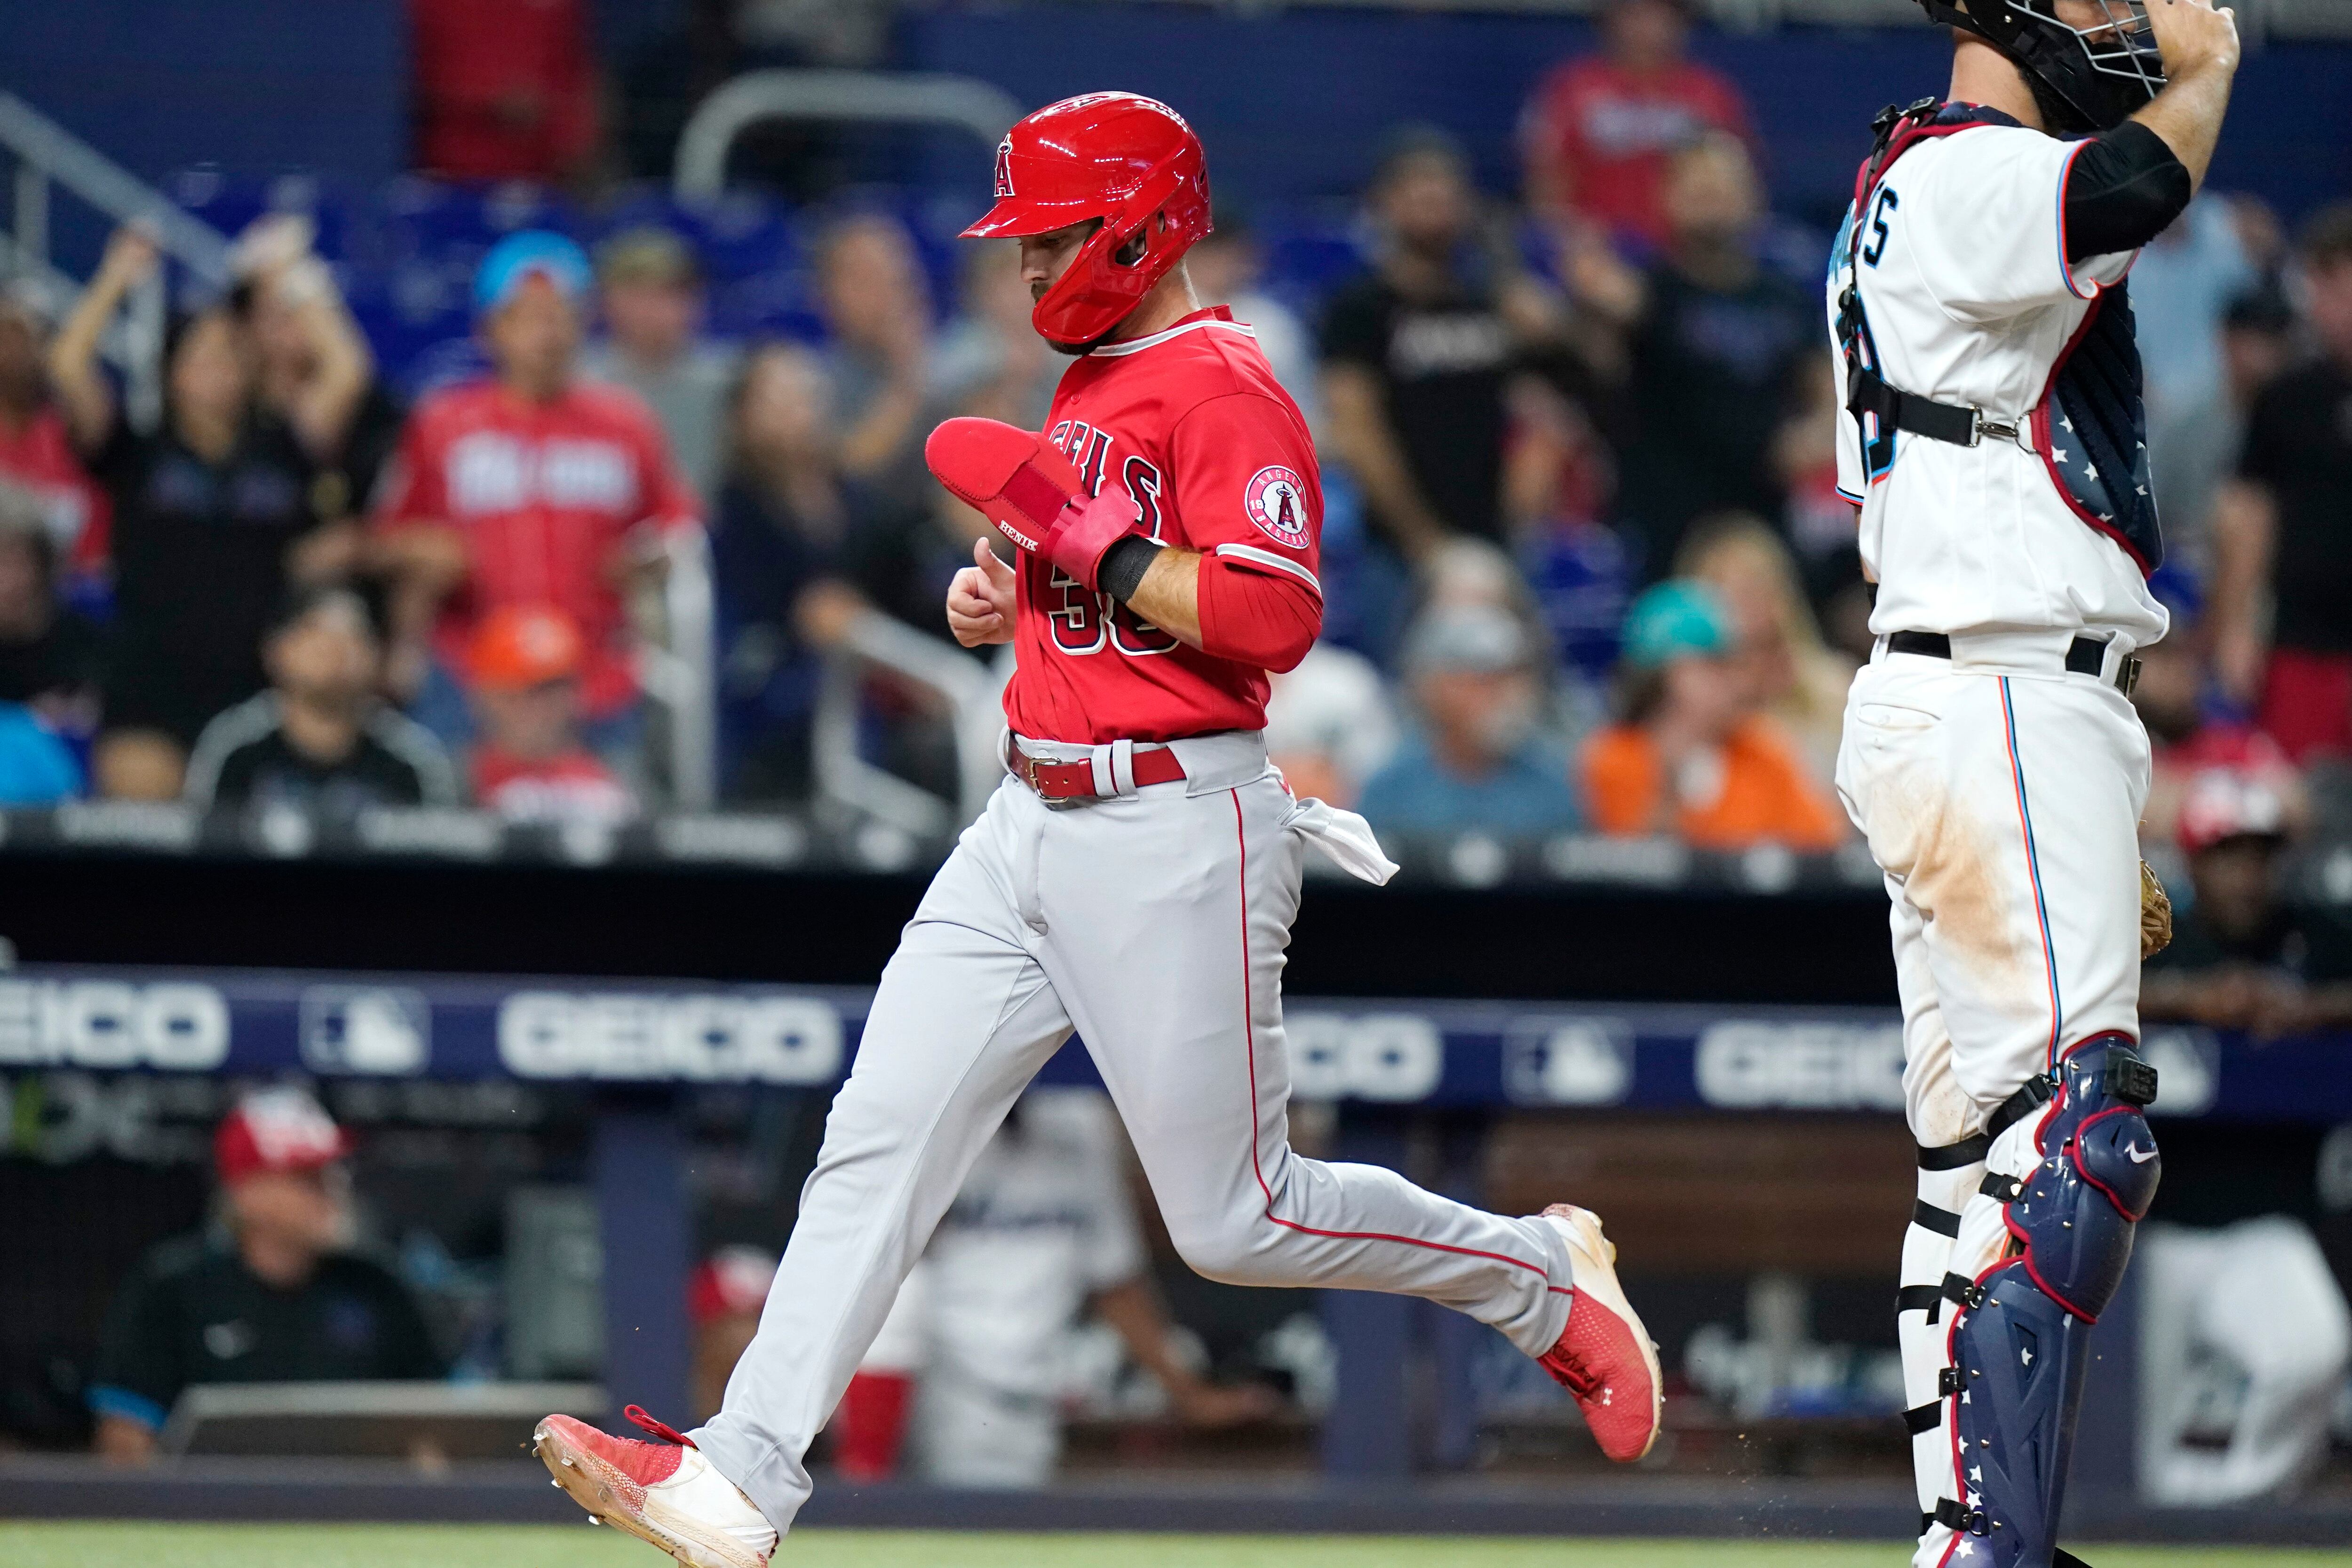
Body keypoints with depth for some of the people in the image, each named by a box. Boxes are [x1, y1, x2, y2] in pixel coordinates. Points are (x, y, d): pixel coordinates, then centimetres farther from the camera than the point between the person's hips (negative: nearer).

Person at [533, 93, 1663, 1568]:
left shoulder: (1225, 389, -13)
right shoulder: (1091, 384, 17)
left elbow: (1272, 615, -23)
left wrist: (1083, 536, -22)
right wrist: (1007, 591, 11)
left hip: (1175, 830, -9)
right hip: (1034, 822, 9)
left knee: (1236, 1216, -1)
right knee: (879, 1141, -3)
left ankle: (1540, 1277, 21)